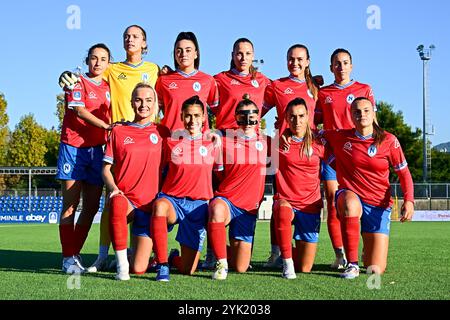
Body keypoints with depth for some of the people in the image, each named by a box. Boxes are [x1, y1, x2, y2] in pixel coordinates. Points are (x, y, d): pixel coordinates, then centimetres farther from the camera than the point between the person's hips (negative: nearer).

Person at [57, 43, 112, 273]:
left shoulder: (108, 87, 14)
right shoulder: (78, 82, -1)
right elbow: (79, 110, -14)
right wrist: (105, 125, -22)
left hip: (97, 149, 6)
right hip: (73, 147, -5)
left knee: (92, 207, 5)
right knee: (70, 205, -4)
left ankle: (75, 254, 16)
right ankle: (68, 258, -1)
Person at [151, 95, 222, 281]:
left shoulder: (212, 143, 5)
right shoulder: (171, 141, 3)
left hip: (198, 204, 1)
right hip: (171, 199, -1)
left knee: (187, 269, -4)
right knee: (160, 205, -42)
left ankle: (174, 257, 36)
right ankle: (162, 265, -28)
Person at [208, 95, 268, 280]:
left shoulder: (264, 142, 8)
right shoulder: (226, 142, 1)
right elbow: (217, 173, 10)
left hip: (249, 208, 3)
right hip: (226, 200, -2)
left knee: (241, 267, 0)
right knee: (217, 209, -43)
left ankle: (227, 251, 36)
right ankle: (221, 262, -26)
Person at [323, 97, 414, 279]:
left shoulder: (388, 141, -3)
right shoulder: (340, 137, -1)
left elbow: (404, 173, 0)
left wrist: (409, 201, -13)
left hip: (378, 205, 0)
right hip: (350, 195, 0)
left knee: (375, 270, -7)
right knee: (351, 205, -43)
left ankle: (367, 254, 34)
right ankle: (352, 264, -30)